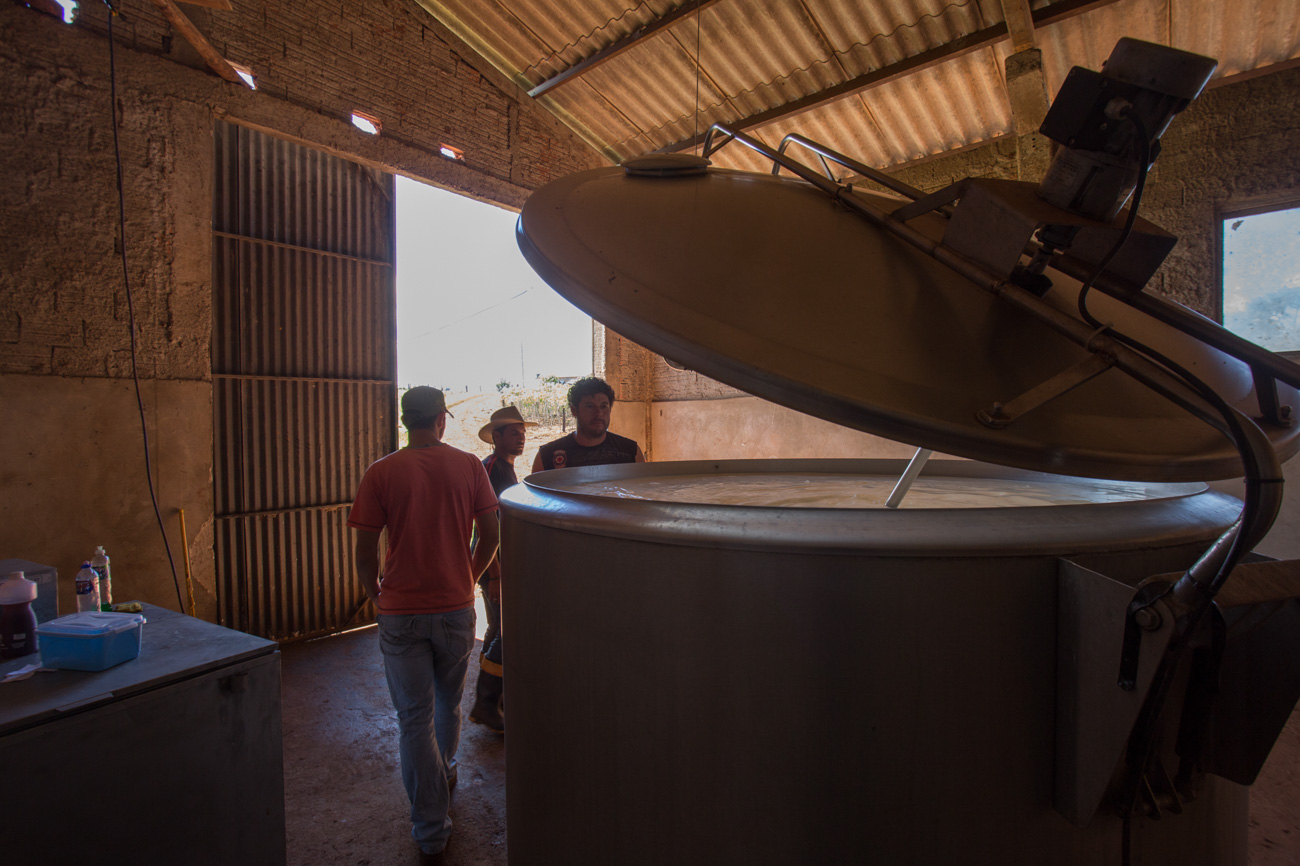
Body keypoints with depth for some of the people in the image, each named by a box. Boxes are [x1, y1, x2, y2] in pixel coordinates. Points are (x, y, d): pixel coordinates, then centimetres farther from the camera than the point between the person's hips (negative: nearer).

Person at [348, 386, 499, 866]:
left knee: (415, 719, 9)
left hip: (401, 612, -1)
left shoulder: (380, 474, -7)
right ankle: (445, 772, 50)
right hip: (456, 608, 2)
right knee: (449, 703, 25)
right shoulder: (468, 466, -5)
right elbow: (491, 535, -3)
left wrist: (376, 594, 13)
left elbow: (365, 552, -6)